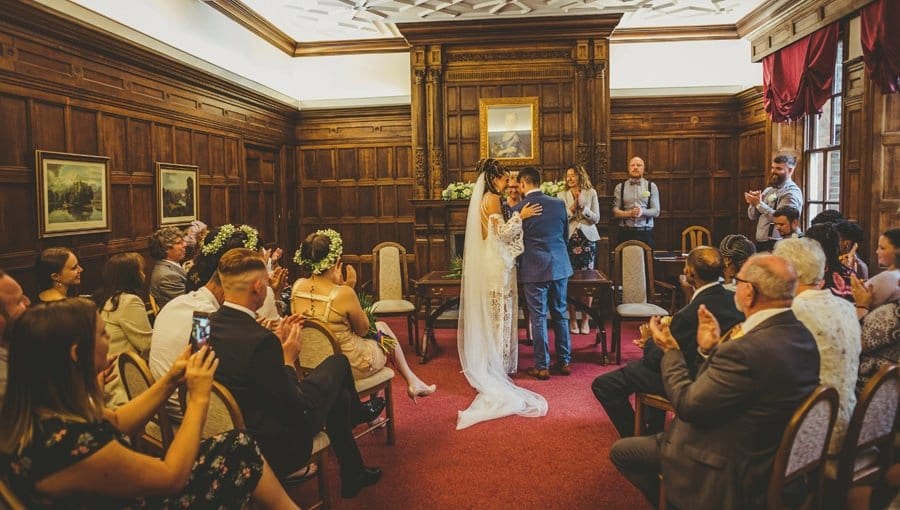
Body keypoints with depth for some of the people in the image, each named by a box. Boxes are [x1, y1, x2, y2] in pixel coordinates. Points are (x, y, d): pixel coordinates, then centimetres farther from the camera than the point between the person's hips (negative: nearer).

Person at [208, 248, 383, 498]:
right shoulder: (260, 339, -33)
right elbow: (295, 408, -24)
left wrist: (276, 341, 5)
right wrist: (288, 360, -10)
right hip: (275, 443, -8)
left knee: (337, 393, 25)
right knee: (338, 362, 11)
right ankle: (358, 412, 45)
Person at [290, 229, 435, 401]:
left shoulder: (297, 286, -11)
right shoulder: (343, 294, -29)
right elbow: (363, 330, -11)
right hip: (349, 367, -6)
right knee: (382, 328, 24)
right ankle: (412, 382, 38)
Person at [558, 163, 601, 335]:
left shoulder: (591, 193, 6)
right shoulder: (562, 195, 6)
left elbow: (596, 218, 1)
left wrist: (582, 207, -12)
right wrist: (573, 207, -14)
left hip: (587, 239, 0)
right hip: (569, 239, 0)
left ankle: (585, 319, 11)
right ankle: (572, 320, 9)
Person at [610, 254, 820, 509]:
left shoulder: (747, 349, -34)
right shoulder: (801, 335, -5)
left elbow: (687, 405, -23)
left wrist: (670, 350, -11)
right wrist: (711, 349, 2)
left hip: (729, 474, -9)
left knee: (621, 451, 6)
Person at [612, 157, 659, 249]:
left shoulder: (652, 187, 9)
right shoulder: (620, 187, 9)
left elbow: (656, 211, 3)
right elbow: (615, 212, 3)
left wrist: (643, 211, -16)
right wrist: (629, 213, -14)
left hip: (646, 232, 0)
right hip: (625, 232, 0)